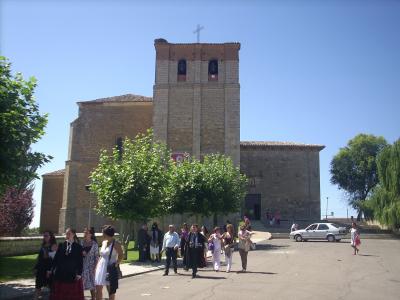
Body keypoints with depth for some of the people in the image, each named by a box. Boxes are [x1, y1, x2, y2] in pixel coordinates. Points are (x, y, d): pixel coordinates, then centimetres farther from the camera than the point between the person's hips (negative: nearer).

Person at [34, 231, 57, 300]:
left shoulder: (53, 246, -10)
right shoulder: (43, 245, 11)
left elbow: (54, 259, -14)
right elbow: (39, 257, 15)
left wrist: (50, 270, -18)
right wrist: (36, 267, 12)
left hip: (49, 268, -6)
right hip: (41, 268, 6)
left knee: (51, 285, 5)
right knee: (38, 285, 6)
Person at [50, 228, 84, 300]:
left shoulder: (78, 247, -1)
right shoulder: (61, 245, 7)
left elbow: (80, 261, -3)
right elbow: (56, 258, 6)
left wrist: (79, 273, -10)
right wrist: (52, 269, 1)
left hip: (73, 274, -2)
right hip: (60, 273, 3)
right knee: (60, 294, 7)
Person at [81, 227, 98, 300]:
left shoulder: (94, 244, -8)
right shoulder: (82, 243, 3)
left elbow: (96, 257, -6)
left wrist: (94, 268, -10)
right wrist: (82, 253, -11)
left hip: (91, 267, -3)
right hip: (83, 266, 4)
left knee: (92, 284, 5)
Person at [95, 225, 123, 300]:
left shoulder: (115, 244, -12)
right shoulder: (104, 242, 10)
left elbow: (121, 255, -13)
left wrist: (116, 264, -17)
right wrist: (97, 266, 12)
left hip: (110, 269, -7)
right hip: (101, 267, 7)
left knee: (111, 290, 3)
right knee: (98, 288, 6)